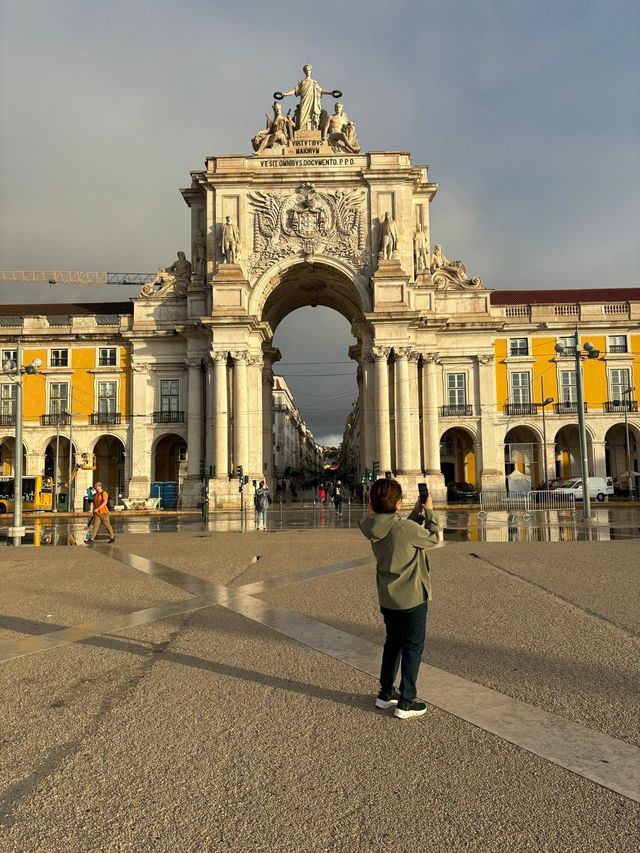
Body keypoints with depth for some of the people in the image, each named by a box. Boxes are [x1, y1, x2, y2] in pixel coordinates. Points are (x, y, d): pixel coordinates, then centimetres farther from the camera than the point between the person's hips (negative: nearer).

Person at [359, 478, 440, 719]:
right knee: (413, 648, 8)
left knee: (393, 643, 22)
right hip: (412, 597, -7)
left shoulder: (374, 528, -4)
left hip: (387, 598, 7)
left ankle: (386, 694, 33)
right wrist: (429, 512, 1)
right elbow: (433, 538, -10)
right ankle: (406, 703, 15)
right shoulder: (404, 528, -27)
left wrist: (417, 513, 10)